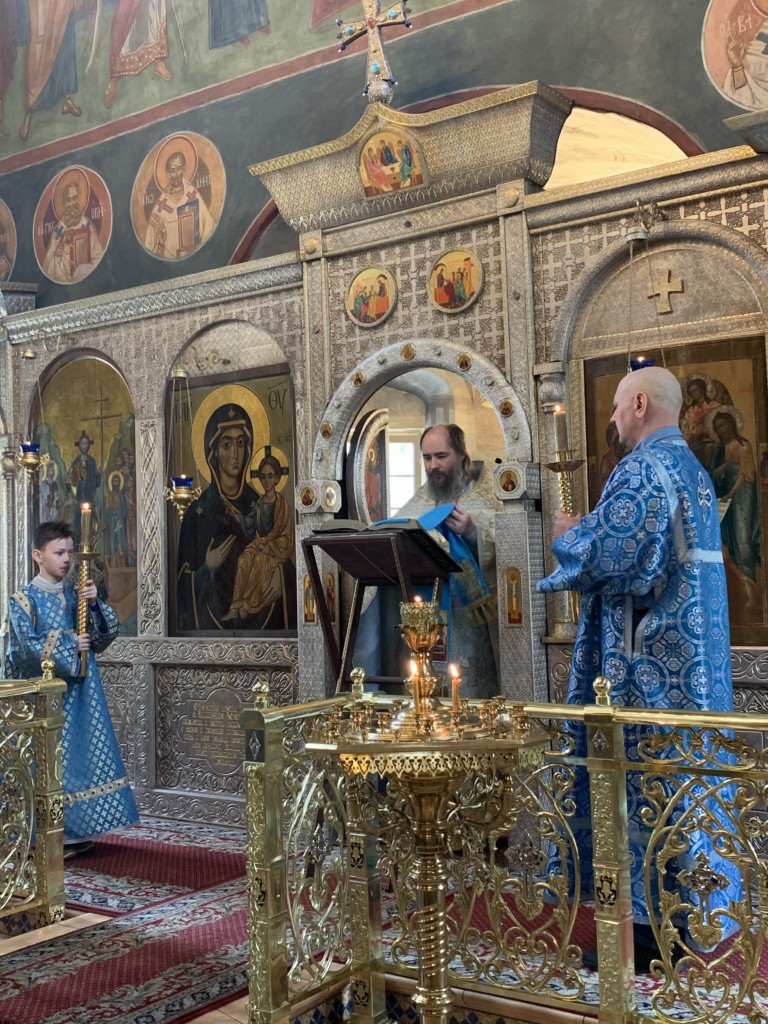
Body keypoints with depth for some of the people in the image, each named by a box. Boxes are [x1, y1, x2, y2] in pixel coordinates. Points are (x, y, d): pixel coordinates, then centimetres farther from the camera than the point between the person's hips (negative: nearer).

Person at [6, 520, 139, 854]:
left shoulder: (76, 593, 9)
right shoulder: (23, 600, -4)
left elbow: (108, 632, 4)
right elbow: (28, 646, -14)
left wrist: (94, 604, -11)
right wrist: (70, 646, -13)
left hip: (82, 690, 5)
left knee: (84, 751, 6)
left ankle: (75, 831, 16)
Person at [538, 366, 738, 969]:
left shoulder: (642, 468, -15)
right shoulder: (693, 468, 17)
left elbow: (602, 556, -21)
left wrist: (568, 535, -1)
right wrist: (593, 532, 18)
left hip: (647, 657, -10)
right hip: (694, 654, 10)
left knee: (640, 776, -4)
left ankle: (646, 931, 3)